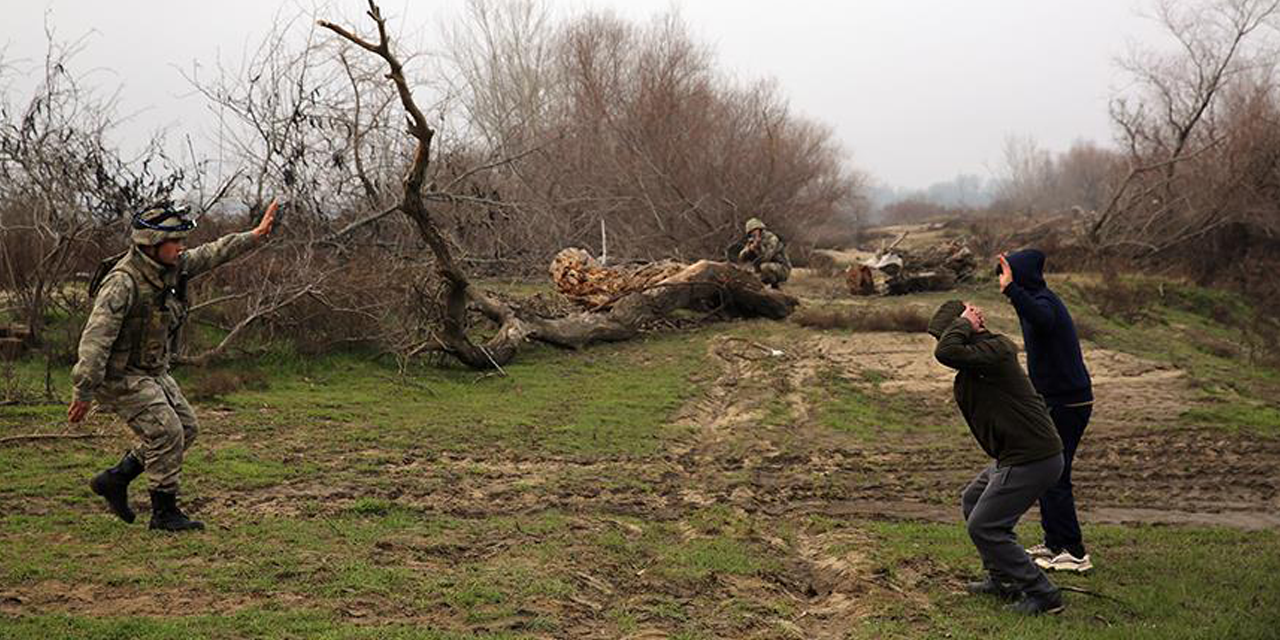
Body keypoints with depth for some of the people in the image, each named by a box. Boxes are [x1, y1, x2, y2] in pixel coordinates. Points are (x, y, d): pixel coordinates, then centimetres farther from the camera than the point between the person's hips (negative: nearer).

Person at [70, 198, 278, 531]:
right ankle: (165, 513, 1)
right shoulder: (123, 283, -27)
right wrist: (83, 393, -30)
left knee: (185, 428, 10)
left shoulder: (172, 265, -2)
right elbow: (95, 339, -29)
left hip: (153, 372, 9)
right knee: (166, 432, -13)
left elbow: (211, 254, 14)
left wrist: (254, 236, 14)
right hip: (120, 375, -9)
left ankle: (114, 480, 21)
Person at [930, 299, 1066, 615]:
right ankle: (1003, 578, 33)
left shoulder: (994, 352, -21)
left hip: (1033, 459, -11)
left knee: (983, 527, -5)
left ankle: (1043, 594, 1)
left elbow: (946, 352, -34)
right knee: (972, 501, 27)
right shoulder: (976, 360, 10)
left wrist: (965, 322, -17)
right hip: (1017, 456, 11)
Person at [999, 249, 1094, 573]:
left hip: (1066, 405, -11)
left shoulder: (1045, 302, -19)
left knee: (1054, 478, -5)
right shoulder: (1043, 300, 13)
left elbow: (1040, 318, -44)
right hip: (1057, 401, 11)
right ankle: (1054, 543, 25)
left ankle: (1075, 553, 1)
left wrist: (1011, 289, -51)